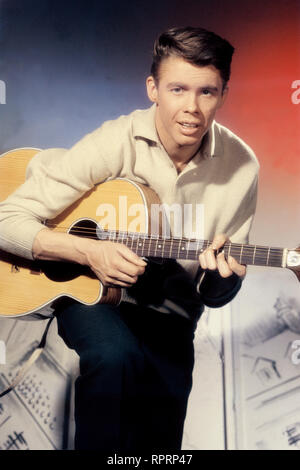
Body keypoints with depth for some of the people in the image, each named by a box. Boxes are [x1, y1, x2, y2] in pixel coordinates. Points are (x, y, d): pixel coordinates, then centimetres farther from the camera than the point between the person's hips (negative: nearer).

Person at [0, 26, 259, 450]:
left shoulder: (241, 166, -8)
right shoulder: (115, 143, -17)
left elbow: (216, 296, 0)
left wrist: (220, 274, -23)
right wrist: (88, 251, -28)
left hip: (167, 314, 3)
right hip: (86, 289, -2)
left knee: (156, 436, -2)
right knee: (115, 354, -32)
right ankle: (97, 440, -2)